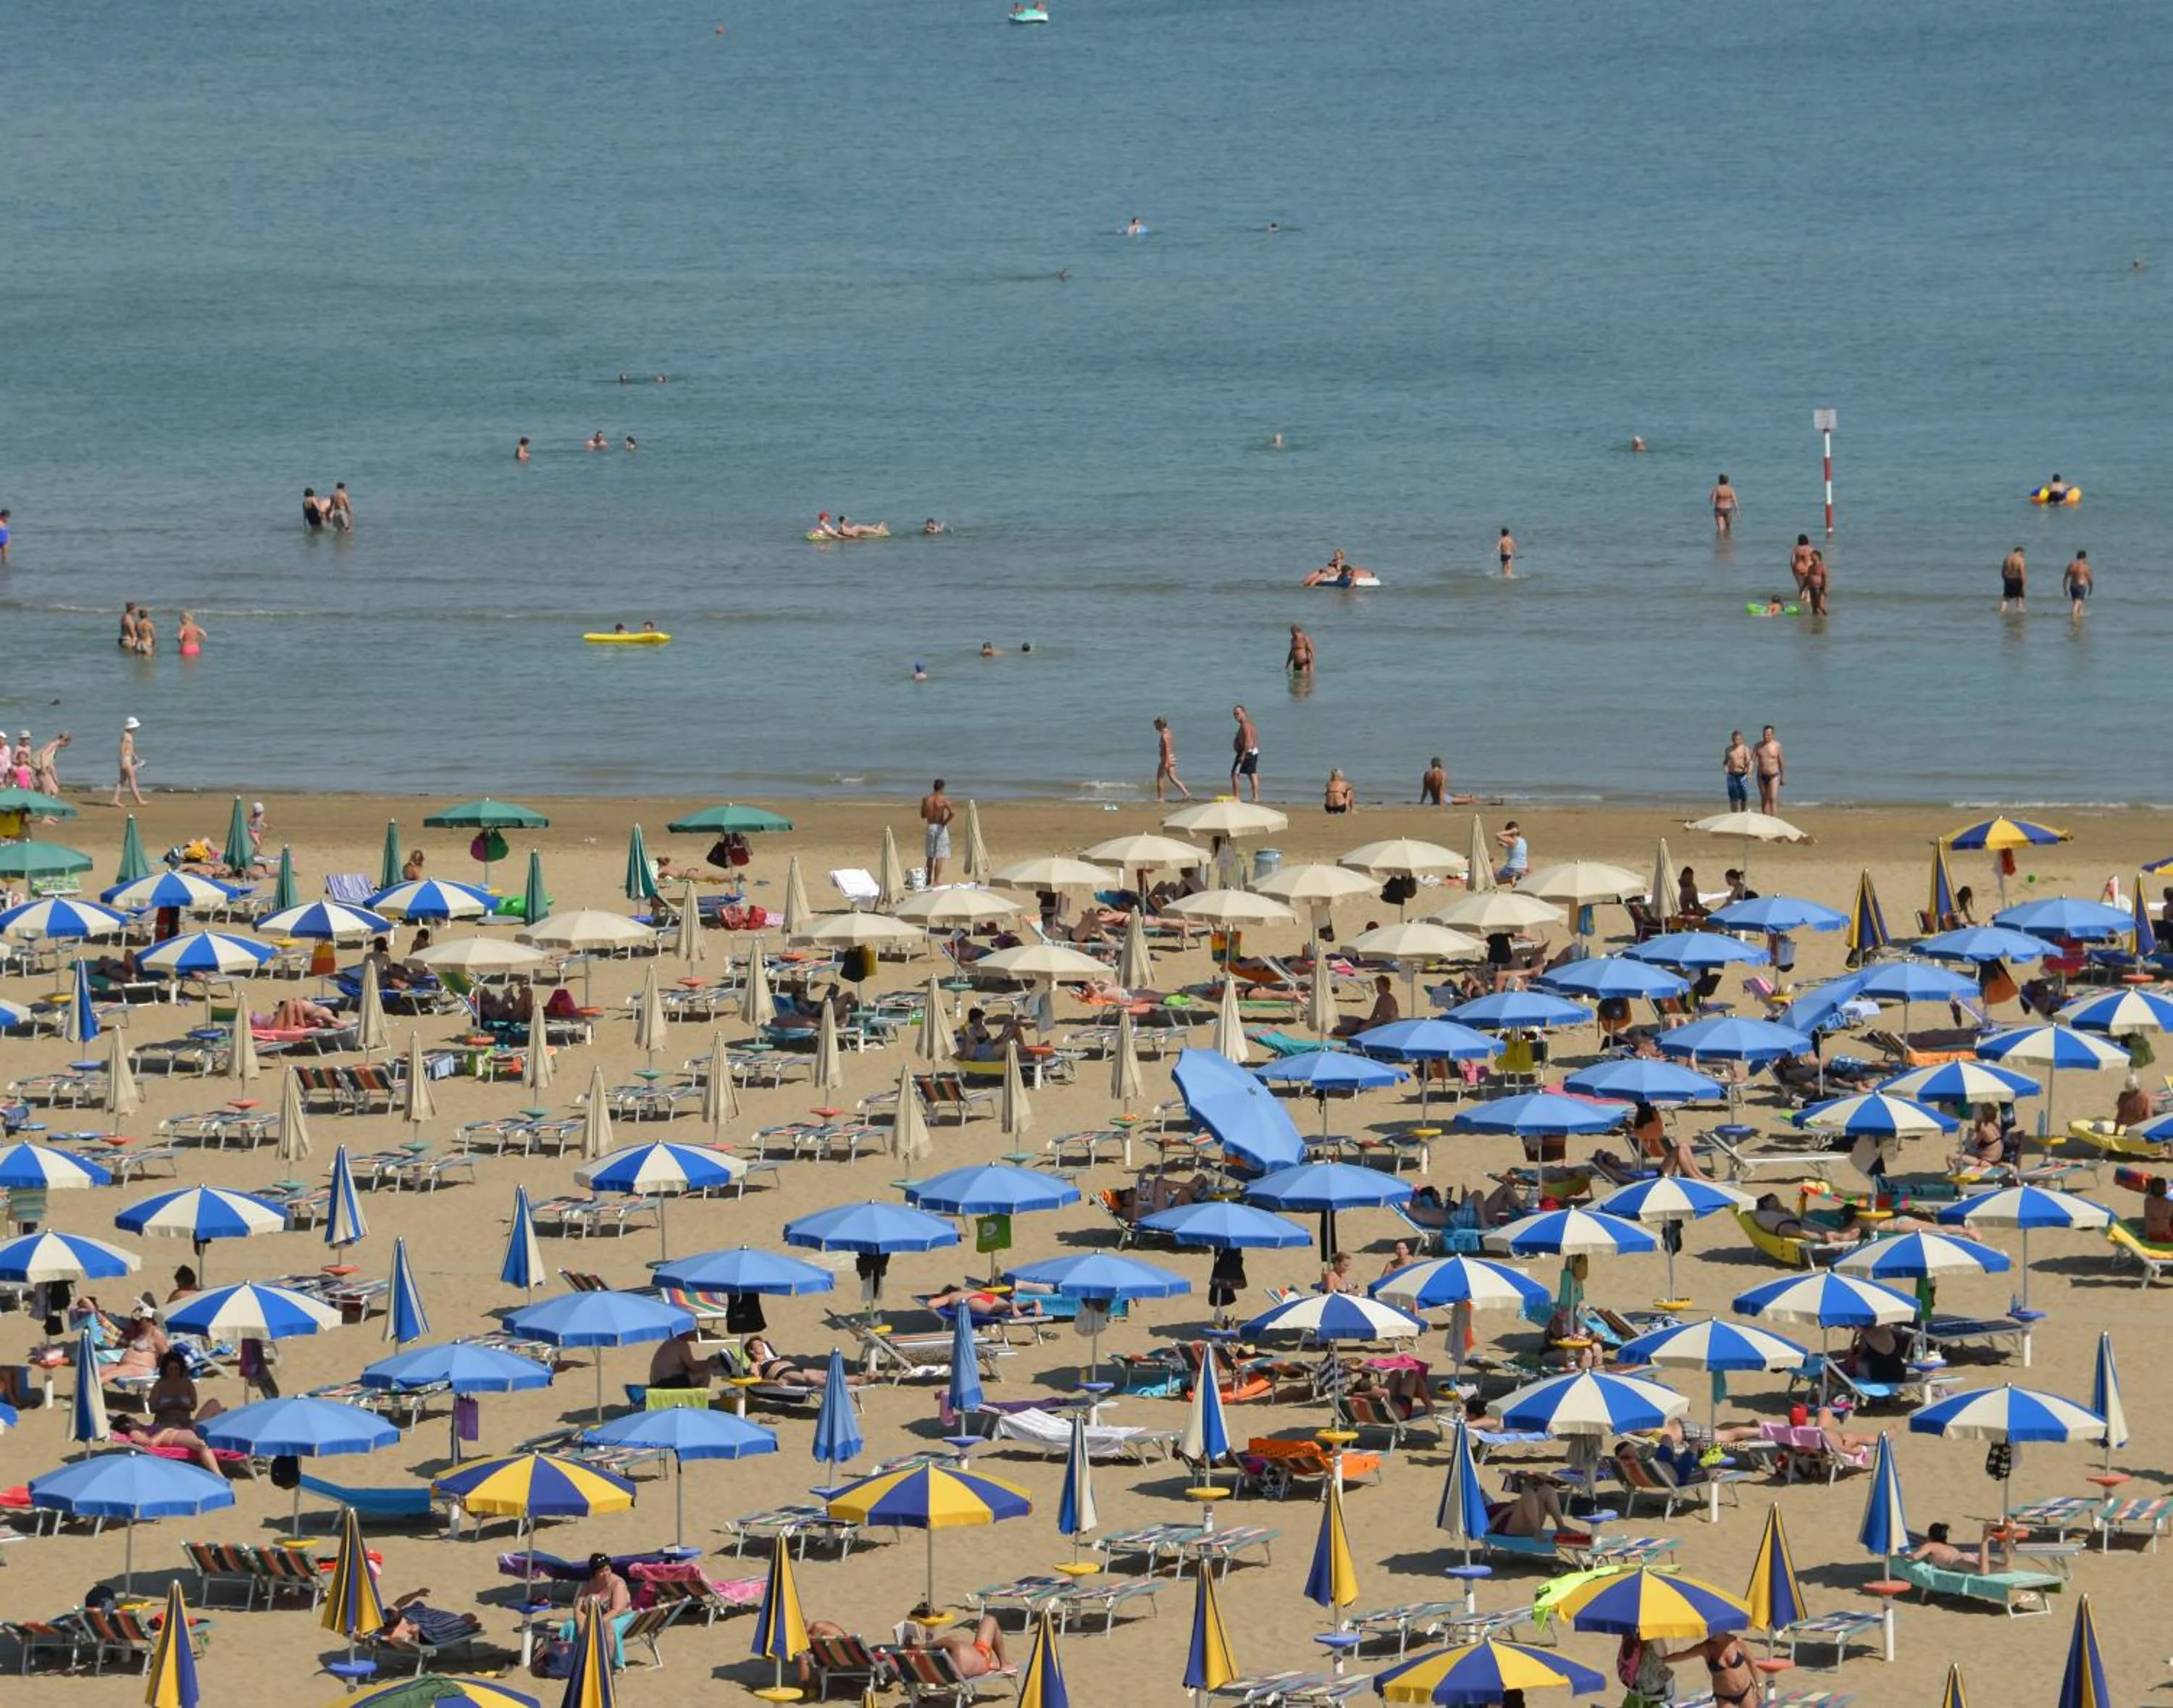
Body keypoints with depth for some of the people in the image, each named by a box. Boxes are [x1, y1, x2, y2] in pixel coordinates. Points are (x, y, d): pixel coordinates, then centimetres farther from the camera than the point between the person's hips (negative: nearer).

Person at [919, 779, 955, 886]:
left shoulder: (926, 799, 1)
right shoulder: (943, 799, -11)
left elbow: (923, 815, 8)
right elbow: (953, 813, -24)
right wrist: (946, 822, -9)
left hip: (930, 827, 4)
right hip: (940, 828, -4)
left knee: (930, 856, 16)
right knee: (940, 856, -1)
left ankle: (929, 880, 22)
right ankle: (937, 880, -4)